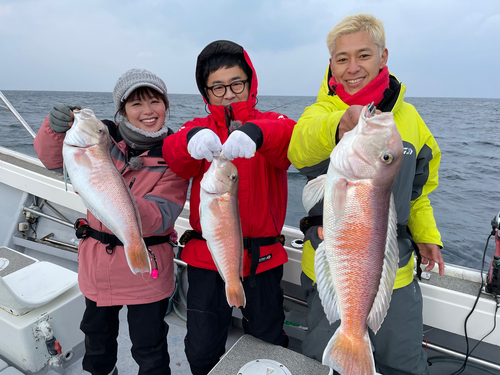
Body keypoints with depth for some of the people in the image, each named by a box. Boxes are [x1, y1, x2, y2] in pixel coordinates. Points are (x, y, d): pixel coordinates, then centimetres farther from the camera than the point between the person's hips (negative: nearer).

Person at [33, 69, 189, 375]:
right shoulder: (106, 137, -5)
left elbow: (159, 219, -22)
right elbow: (52, 158, -4)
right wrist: (56, 128, -25)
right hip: (97, 261, 4)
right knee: (97, 337, 27)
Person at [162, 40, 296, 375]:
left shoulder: (271, 123, 2)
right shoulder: (200, 130, 6)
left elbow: (291, 137, -22)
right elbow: (174, 155, -16)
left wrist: (255, 132, -44)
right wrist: (192, 140, -39)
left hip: (262, 258, -1)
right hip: (207, 257, 1)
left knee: (268, 345, 14)